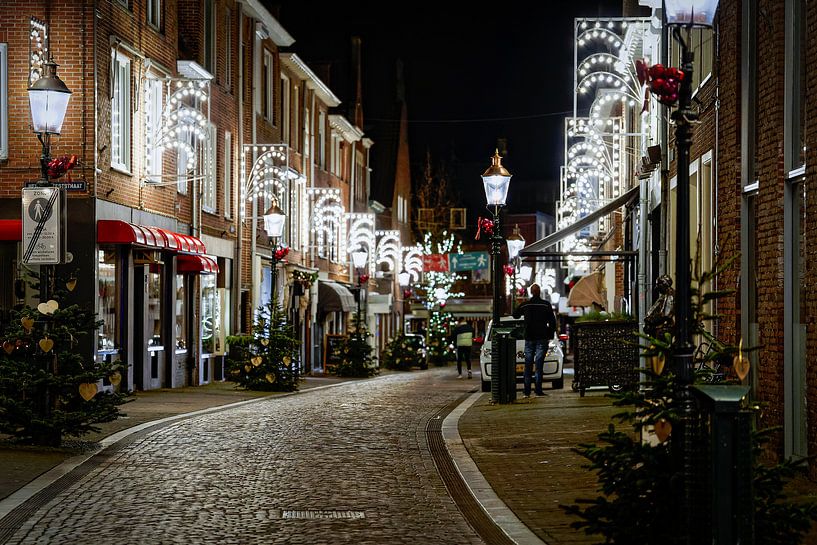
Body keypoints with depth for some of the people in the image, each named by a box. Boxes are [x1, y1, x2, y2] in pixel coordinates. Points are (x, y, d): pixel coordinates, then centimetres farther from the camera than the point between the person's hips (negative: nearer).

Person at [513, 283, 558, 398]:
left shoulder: (525, 305, 2)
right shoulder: (546, 305, -3)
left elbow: (515, 315, 18)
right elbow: (552, 322, -2)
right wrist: (550, 336, 6)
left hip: (529, 338, 2)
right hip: (542, 338, -2)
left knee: (528, 365, 7)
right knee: (539, 365, -3)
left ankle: (527, 391, 4)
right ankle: (538, 390, -9)